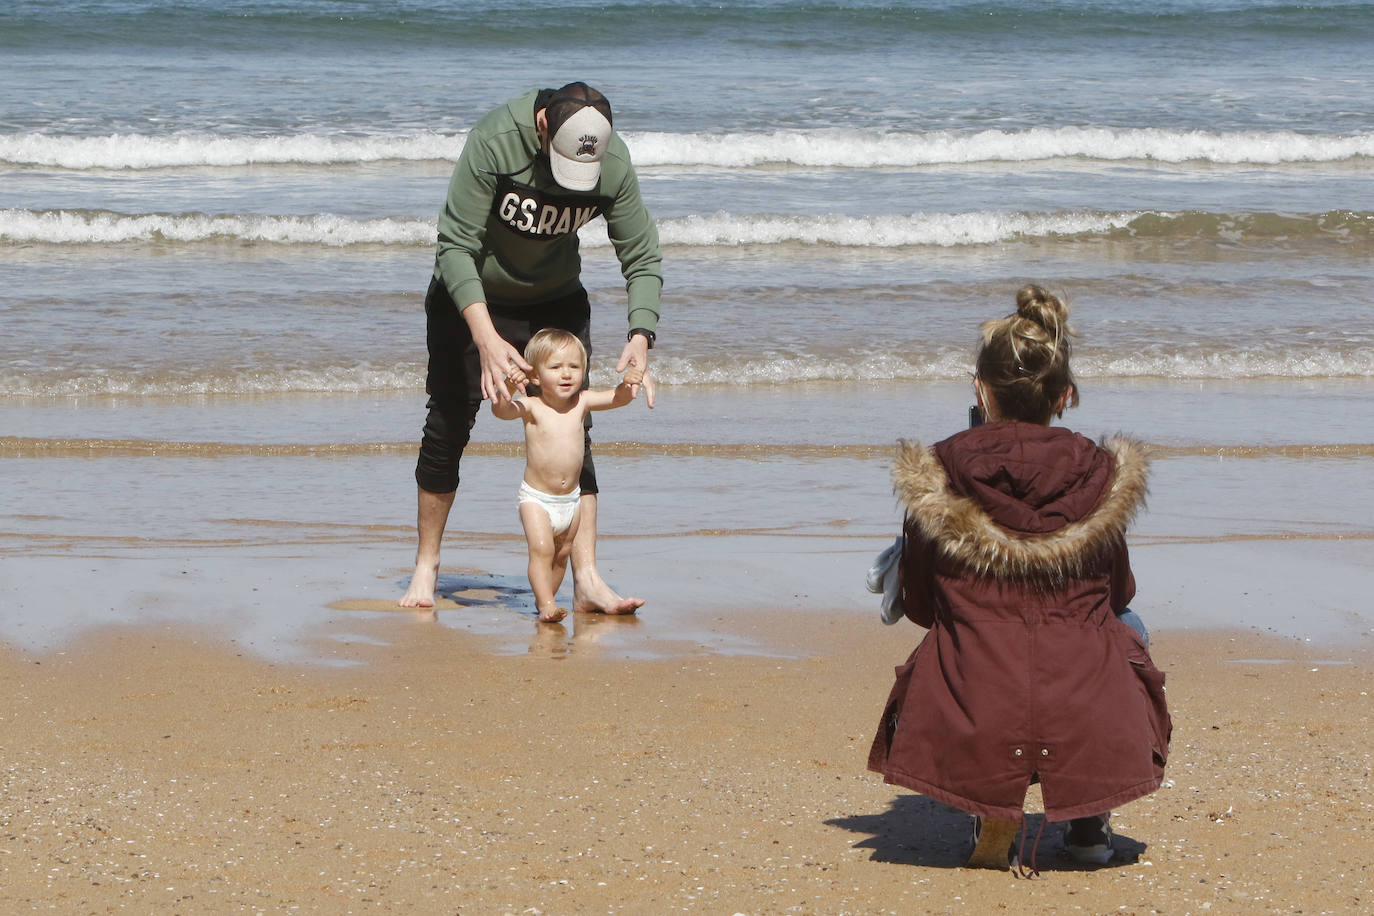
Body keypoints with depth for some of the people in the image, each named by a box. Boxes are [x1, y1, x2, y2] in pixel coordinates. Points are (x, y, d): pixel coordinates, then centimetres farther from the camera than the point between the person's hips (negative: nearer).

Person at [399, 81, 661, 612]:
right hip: (470, 299, -2)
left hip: (556, 302, 2)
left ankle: (587, 582, -9)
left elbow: (643, 258, -13)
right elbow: (455, 247, -30)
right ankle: (426, 567, 15)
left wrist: (640, 337, -31)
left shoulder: (614, 164, -22)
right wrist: (487, 338, -40)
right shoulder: (494, 141, -32)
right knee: (448, 426, -1)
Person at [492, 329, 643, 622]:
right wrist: (507, 389, -52)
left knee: (562, 554, 13)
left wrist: (629, 385, -25)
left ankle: (544, 600, 28)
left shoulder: (582, 402, -2)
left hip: (571, 499, 5)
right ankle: (546, 603, -18)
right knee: (541, 548, -19)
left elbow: (617, 398, -3)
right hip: (536, 498, -5)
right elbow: (501, 410, -31)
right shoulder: (531, 408, -15)